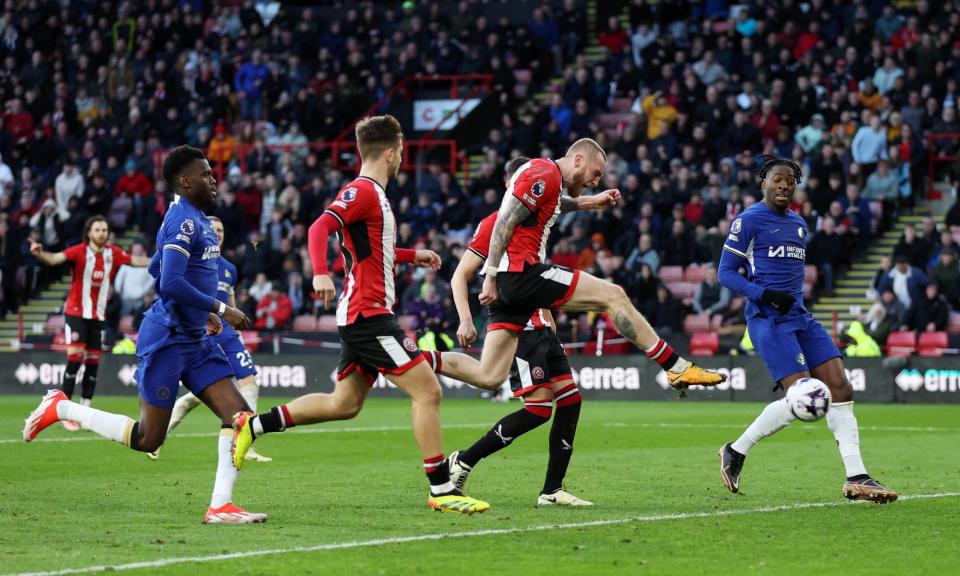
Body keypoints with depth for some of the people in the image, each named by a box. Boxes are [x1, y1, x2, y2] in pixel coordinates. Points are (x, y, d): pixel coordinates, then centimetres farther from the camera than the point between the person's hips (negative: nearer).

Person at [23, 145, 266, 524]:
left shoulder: (193, 219, 15)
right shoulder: (184, 220, -15)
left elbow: (155, 273, 26)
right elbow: (171, 283, -27)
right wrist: (220, 309, -21)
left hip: (196, 341, 9)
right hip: (166, 340, -9)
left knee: (239, 416, -5)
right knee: (148, 440, -2)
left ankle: (220, 506, -7)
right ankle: (61, 408, 12)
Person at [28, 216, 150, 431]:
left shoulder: (113, 253, 0)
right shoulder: (79, 251, -14)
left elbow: (135, 261, 15)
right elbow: (55, 259, -28)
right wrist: (39, 254, -47)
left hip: (98, 315, 5)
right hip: (76, 312, -5)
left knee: (93, 361, 6)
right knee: (75, 357, -15)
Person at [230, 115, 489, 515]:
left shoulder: (372, 194, 19)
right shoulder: (362, 191, -12)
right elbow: (320, 228, -26)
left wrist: (412, 256, 33)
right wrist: (320, 273, -40)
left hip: (361, 316, 10)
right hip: (369, 314, -10)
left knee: (344, 404, 14)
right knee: (427, 391, -10)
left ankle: (253, 425, 17)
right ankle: (441, 490, -9)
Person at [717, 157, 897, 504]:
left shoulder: (799, 225, 19)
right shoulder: (749, 221, -4)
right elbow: (726, 273, -7)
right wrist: (765, 295, -19)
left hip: (799, 318, 8)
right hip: (767, 319, -8)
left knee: (840, 390, -3)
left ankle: (856, 478, -2)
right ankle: (736, 452, -1)